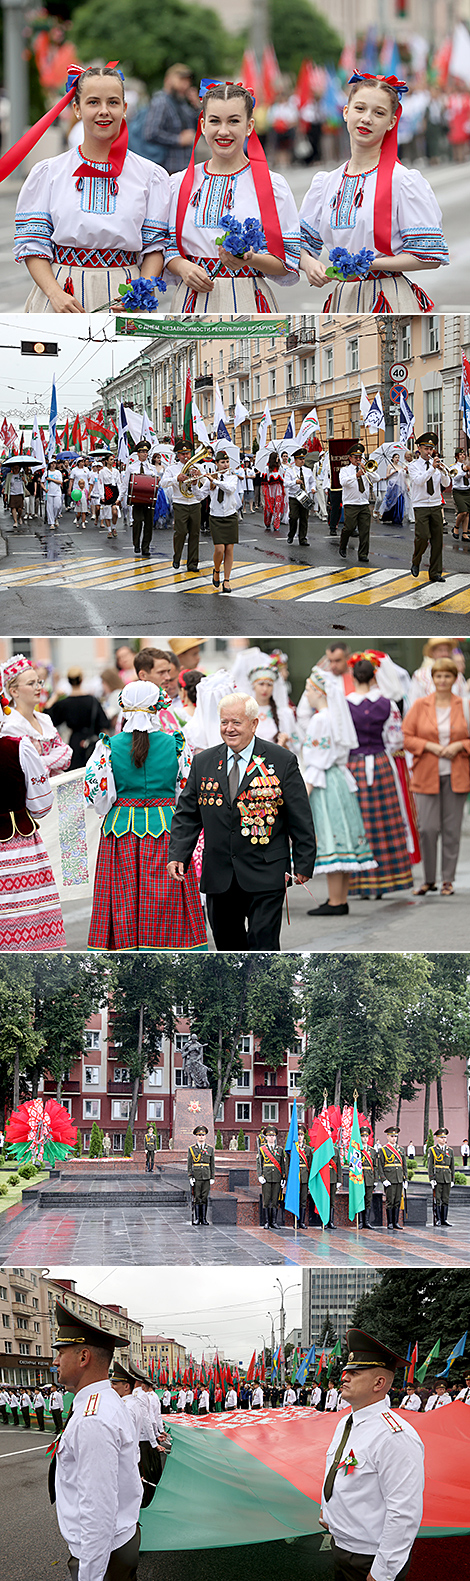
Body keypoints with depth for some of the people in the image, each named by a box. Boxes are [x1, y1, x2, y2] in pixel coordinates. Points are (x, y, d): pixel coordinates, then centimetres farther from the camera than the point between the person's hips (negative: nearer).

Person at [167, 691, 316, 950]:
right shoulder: (203, 763, 7)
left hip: (265, 875, -4)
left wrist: (304, 864, -3)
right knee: (226, 940, 12)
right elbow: (187, 815, 9)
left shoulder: (282, 761, -2)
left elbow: (300, 819, 0)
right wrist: (177, 855, -4)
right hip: (219, 876, 4)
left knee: (263, 942, -9)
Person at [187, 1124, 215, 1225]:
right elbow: (189, 1163, 2)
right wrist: (191, 1177, -6)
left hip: (206, 1177, 1)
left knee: (205, 1198, 1)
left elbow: (212, 1164, 8)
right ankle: (197, 1218, 3)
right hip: (196, 1177, -1)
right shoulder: (191, 1148, 3)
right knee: (197, 1198, -1)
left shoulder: (210, 1149, 7)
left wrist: (212, 1178, 3)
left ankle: (204, 1218, 5)